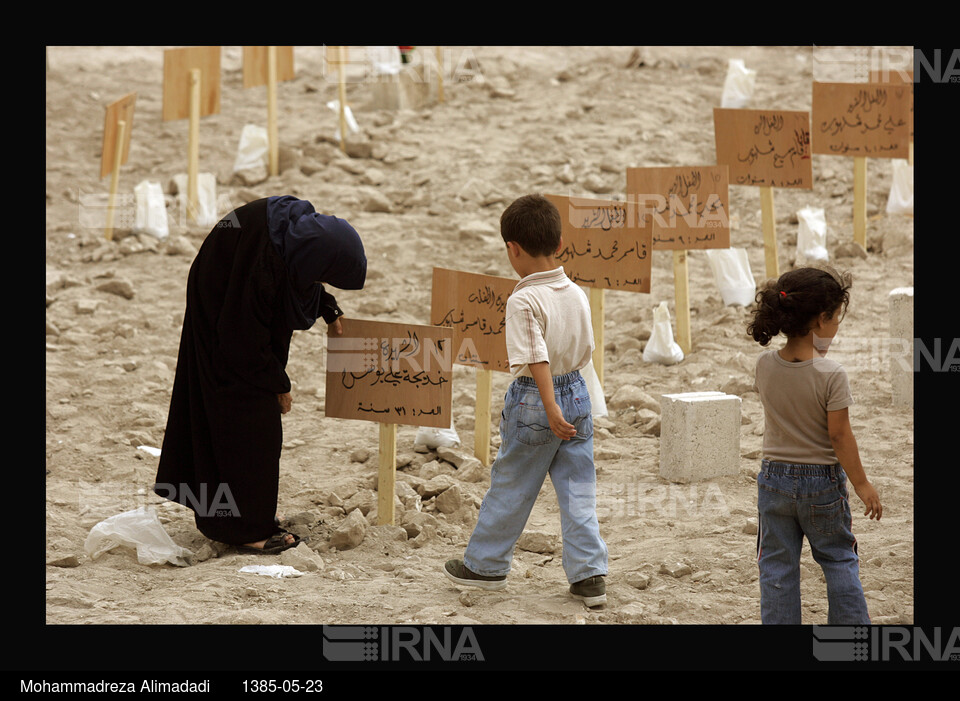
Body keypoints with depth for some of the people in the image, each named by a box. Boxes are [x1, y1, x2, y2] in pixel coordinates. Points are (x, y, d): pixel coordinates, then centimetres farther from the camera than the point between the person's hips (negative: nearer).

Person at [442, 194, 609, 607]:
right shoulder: (576, 294, 3)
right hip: (577, 393, 6)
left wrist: (551, 408, -26)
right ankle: (589, 575, 4)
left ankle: (486, 564, 25)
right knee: (578, 490, 7)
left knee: (511, 487, 10)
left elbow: (537, 359, -24)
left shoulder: (524, 301, -18)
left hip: (533, 400, -5)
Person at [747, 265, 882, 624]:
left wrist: (813, 354, 4)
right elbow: (839, 436, -18)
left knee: (777, 566, 10)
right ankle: (851, 623, 21)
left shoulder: (765, 365, -8)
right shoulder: (832, 374, -21)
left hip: (775, 477, 3)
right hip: (822, 482, -3)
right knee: (839, 559, 15)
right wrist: (861, 483, -7)